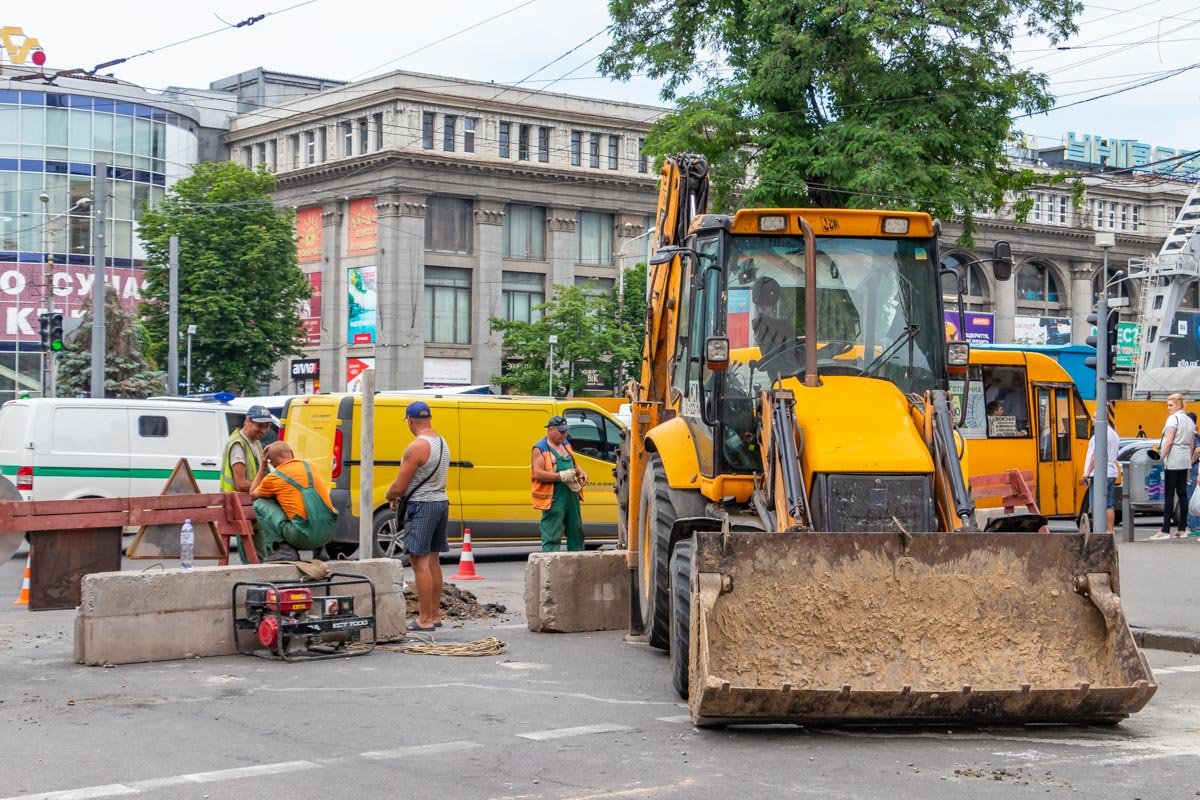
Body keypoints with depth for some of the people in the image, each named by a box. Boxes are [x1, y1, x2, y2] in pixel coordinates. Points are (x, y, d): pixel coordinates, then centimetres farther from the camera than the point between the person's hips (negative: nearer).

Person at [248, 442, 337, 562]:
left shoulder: (273, 477, 0)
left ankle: (281, 550, 1)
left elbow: (252, 494, 21)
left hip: (303, 537, -6)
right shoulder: (310, 467, 14)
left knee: (260, 504, 10)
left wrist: (262, 467, 24)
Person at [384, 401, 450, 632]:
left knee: (420, 562, -6)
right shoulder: (442, 443, 10)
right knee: (433, 561, 15)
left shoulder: (417, 447, -18)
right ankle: (435, 614, 20)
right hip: (441, 502, 9)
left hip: (421, 506, -9)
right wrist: (398, 494, 15)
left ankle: (425, 619, -6)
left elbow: (399, 486, -16)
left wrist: (390, 496, 6)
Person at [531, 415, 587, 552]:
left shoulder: (565, 444, 17)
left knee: (576, 531, 14)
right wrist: (561, 476, -23)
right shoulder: (540, 448, -8)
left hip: (572, 494, 8)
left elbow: (574, 463, 30)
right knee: (552, 535, -8)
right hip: (554, 498, -8)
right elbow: (537, 474, -18)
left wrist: (581, 473, 7)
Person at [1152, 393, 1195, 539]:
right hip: (1185, 461, 8)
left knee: (1169, 495, -9)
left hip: (1173, 460, -8)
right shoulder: (1189, 421, 17)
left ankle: (1165, 530, -11)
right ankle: (1182, 529, 8)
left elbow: (1169, 441, -17)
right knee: (1182, 493, 9)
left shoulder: (1173, 418, -9)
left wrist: (1162, 457, -15)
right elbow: (1191, 445, 19)